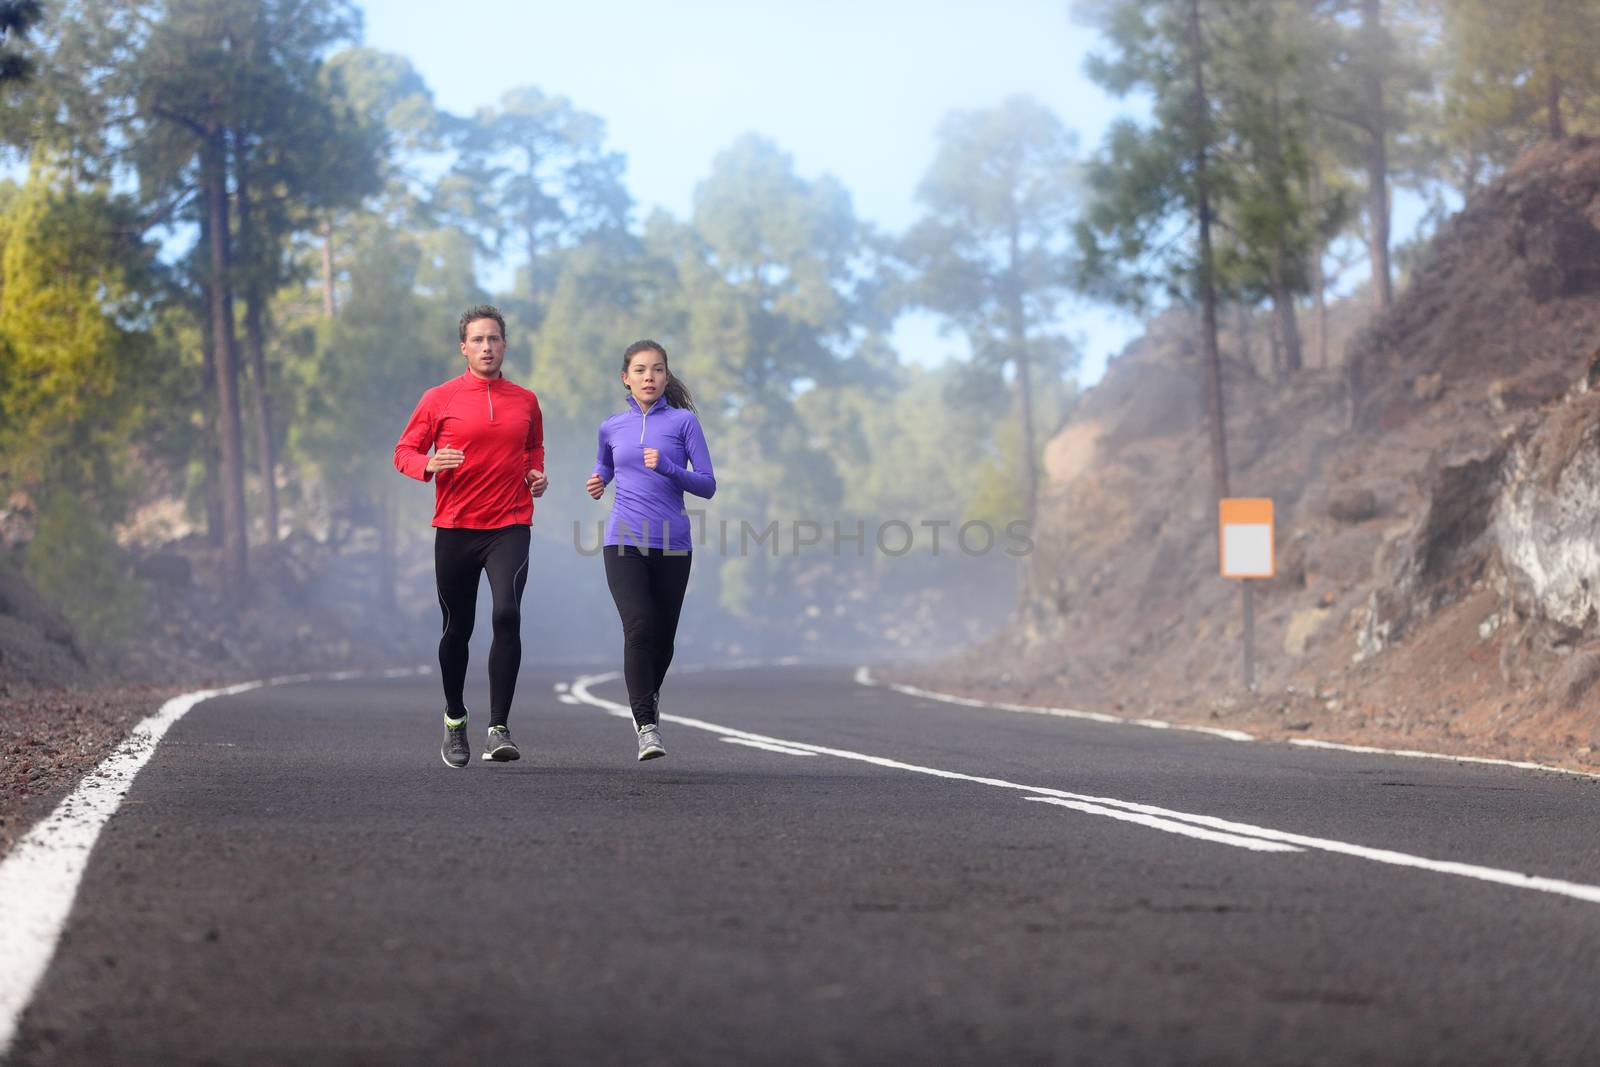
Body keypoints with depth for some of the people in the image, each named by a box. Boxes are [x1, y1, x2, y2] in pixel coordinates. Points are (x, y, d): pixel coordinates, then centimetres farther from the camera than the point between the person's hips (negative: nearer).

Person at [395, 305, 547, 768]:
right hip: (455, 526, 0)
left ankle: (499, 728, -19)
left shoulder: (526, 401, 11)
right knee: (457, 629, 8)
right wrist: (429, 464, -16)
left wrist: (537, 474, 7)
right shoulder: (439, 399, 3)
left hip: (509, 527, 0)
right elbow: (404, 452, 5)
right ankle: (454, 718, 31)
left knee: (508, 615, -20)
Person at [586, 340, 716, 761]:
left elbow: (707, 485, -1)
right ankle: (646, 725, -19)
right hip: (624, 542, 0)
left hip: (672, 544, 0)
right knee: (639, 628, -19)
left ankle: (649, 698, 38)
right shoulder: (612, 427, 10)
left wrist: (668, 469, -17)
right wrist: (599, 481, 10)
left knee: (662, 637, 8)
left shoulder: (683, 421, 2)